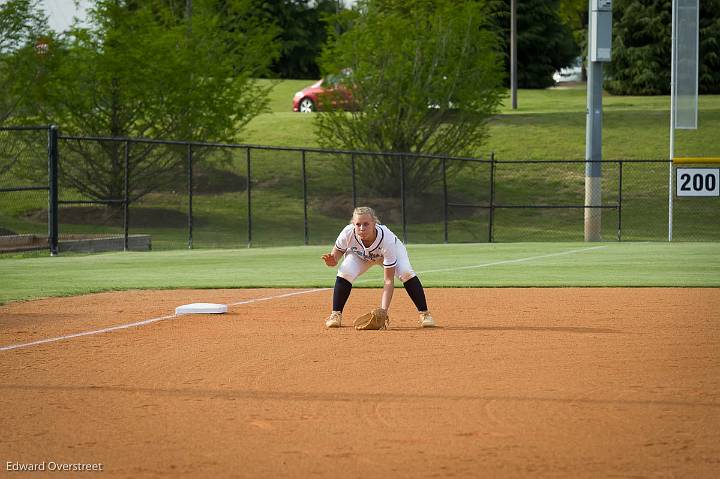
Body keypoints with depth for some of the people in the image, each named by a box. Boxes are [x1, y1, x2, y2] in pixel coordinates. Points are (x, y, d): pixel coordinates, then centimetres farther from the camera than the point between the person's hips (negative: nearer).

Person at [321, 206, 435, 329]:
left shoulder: (387, 239, -42)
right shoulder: (348, 233, -37)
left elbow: (389, 280, -39)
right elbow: (338, 250, -11)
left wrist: (383, 310, -47)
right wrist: (333, 260, -36)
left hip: (393, 251, -2)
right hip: (360, 256, 2)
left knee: (406, 272, -30)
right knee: (345, 273, -26)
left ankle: (424, 314, -15)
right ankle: (335, 315, -8)